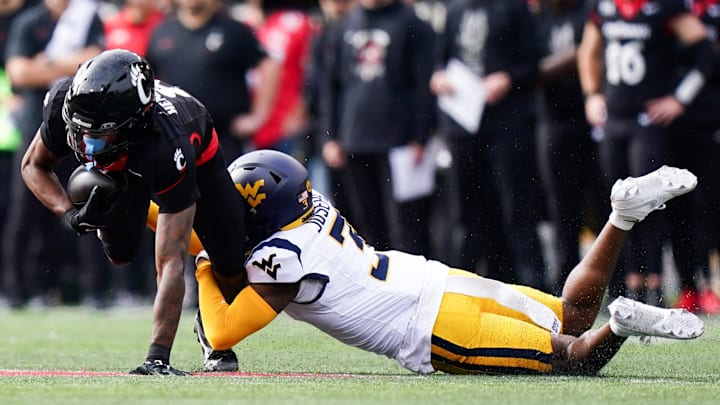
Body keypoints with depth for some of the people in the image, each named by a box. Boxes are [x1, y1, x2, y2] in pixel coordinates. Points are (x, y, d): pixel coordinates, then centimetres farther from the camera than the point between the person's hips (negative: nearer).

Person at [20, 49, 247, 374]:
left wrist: (157, 357, -55)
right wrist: (69, 214, -36)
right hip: (121, 164, 3)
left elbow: (170, 263, -49)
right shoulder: (64, 102, -40)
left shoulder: (170, 148, -49)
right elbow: (34, 166, -16)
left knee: (230, 269, -11)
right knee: (120, 253, -11)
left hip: (196, 156, -3)